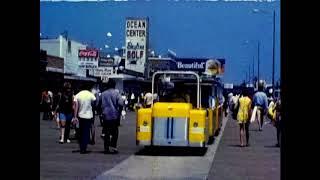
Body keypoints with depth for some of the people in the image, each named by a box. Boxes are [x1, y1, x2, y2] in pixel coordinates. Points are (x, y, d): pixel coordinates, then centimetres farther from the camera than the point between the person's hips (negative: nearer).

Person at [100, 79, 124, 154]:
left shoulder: (103, 94, 4)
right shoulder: (116, 93, -7)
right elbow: (121, 103, -17)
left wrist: (103, 111, 12)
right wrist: (119, 111, -4)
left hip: (105, 116, 3)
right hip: (114, 116, -3)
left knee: (106, 132, 8)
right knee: (115, 132, 6)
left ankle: (106, 148, 7)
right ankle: (113, 147, -4)